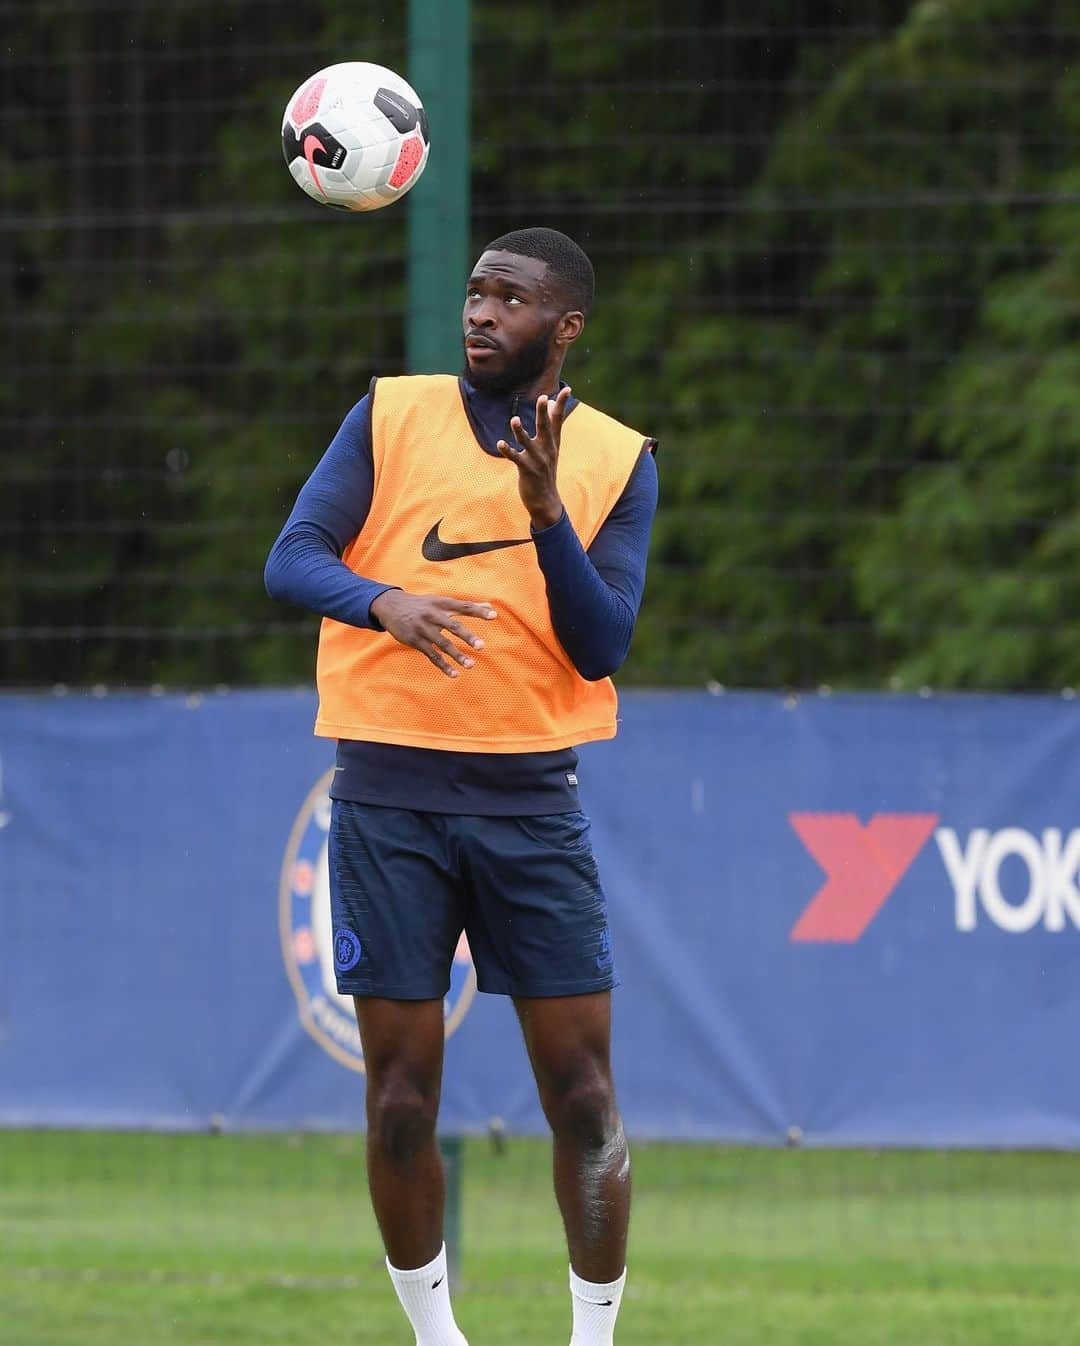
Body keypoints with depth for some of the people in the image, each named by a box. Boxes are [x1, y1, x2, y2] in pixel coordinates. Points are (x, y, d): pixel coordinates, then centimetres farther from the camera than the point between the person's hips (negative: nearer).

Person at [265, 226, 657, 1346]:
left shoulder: (616, 460, 5)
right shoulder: (390, 416, 6)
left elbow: (602, 647, -4)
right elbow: (292, 560, -3)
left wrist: (546, 512, -18)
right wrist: (384, 599, -24)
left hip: (530, 800, 0)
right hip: (387, 795, 0)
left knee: (581, 1088, -3)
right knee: (401, 1094, 0)